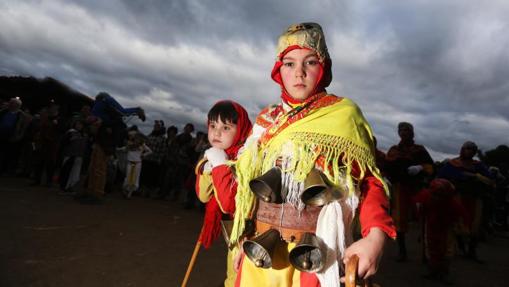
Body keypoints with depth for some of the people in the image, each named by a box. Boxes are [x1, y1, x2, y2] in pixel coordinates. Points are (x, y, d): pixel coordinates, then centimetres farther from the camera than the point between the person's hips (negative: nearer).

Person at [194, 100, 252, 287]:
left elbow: (229, 204, -31)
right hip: (230, 225, 7)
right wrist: (208, 168, -17)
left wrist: (220, 165, -31)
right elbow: (203, 196, 0)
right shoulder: (213, 154, -3)